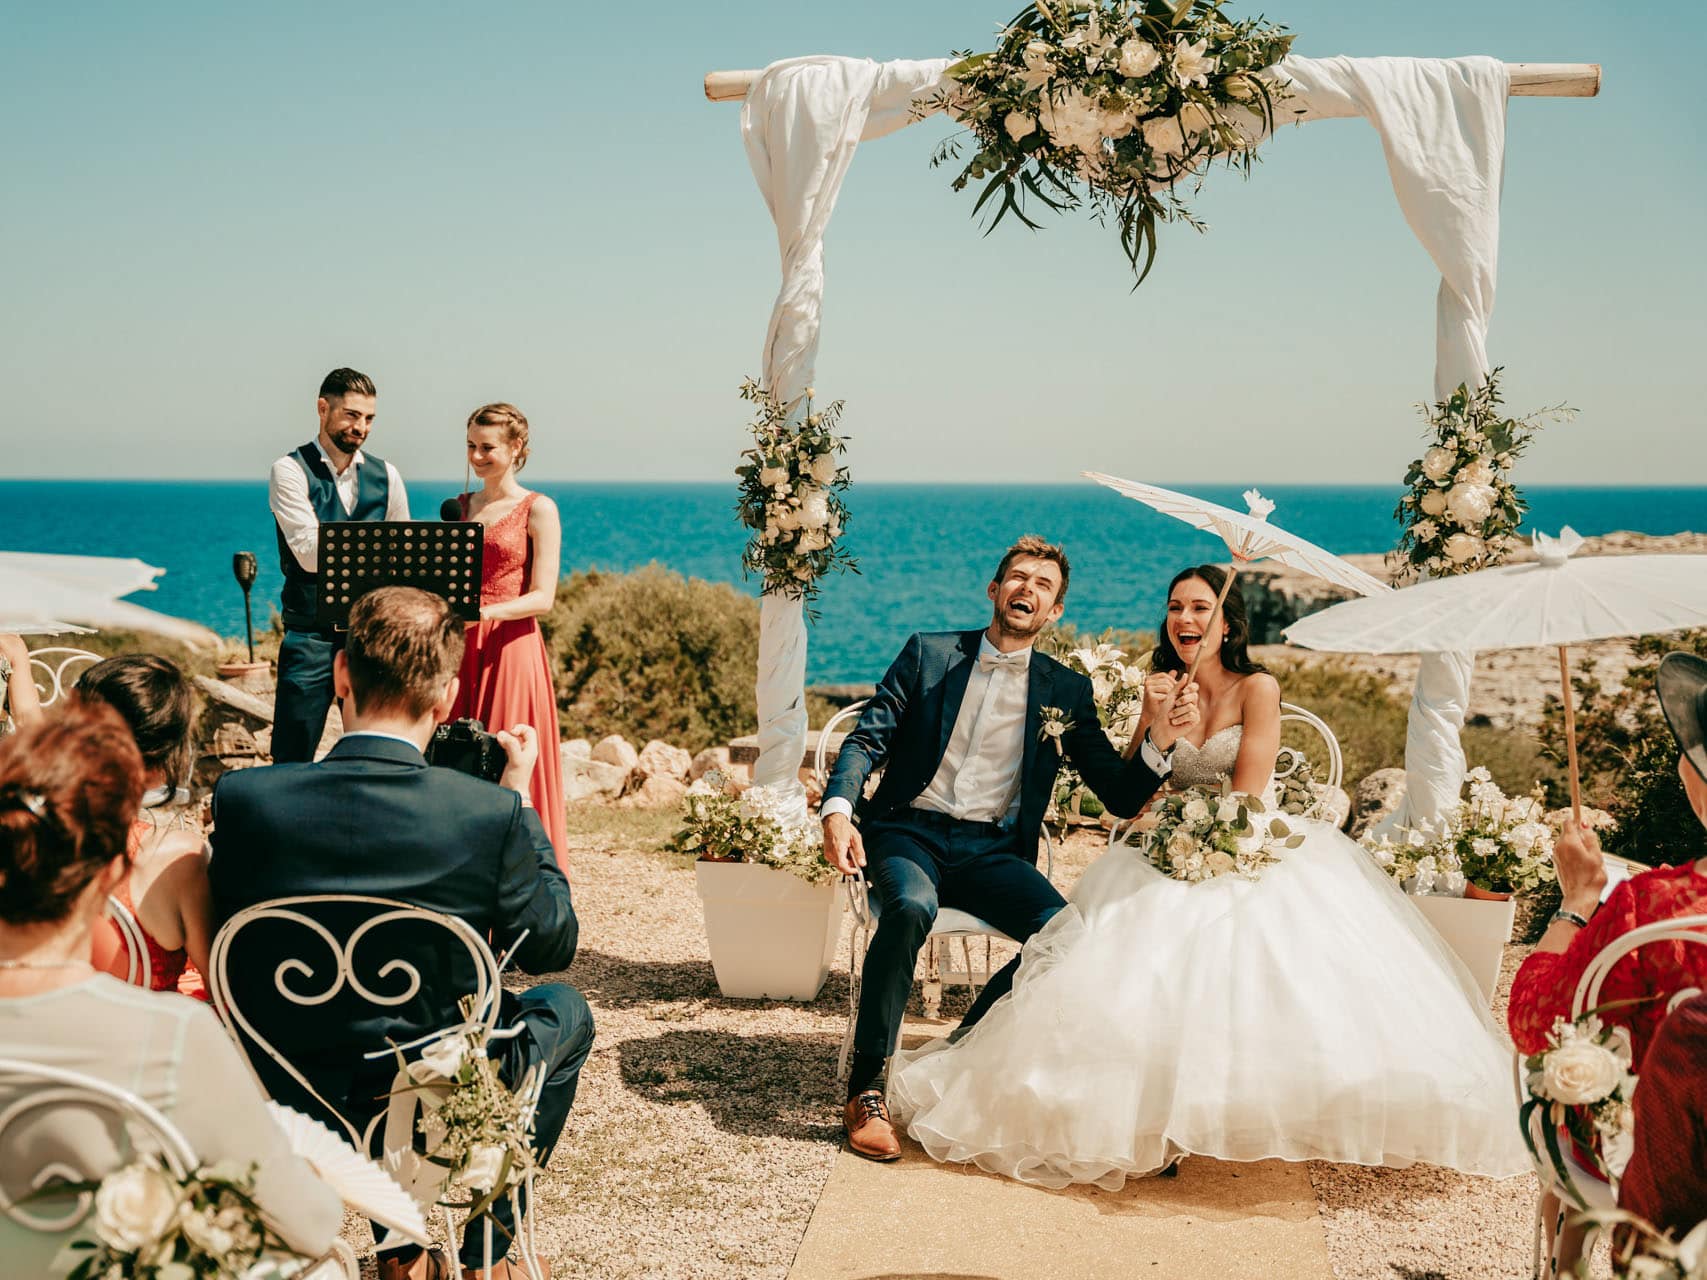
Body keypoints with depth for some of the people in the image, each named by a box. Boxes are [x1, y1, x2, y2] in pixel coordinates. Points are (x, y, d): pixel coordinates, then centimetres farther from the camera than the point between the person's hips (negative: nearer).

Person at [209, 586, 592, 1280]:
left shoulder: (242, 798, -17)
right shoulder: (490, 813, -22)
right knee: (565, 1010, 29)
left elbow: (232, 956, -2)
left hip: (285, 1111, 3)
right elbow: (550, 947, -6)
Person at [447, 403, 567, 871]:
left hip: (511, 649, -5)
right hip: (461, 648, 5)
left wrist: (484, 612, -25)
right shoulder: (461, 506, 15)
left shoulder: (538, 509, -3)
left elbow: (543, 598, -10)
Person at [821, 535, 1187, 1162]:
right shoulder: (929, 653, 10)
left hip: (992, 850, 2)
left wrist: (1158, 740, -10)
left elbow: (1122, 797, 10)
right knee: (912, 907, -36)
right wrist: (837, 809, -18)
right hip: (908, 831, -2)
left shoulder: (1067, 691, 12)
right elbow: (867, 739, 2)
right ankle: (864, 1090, -24)